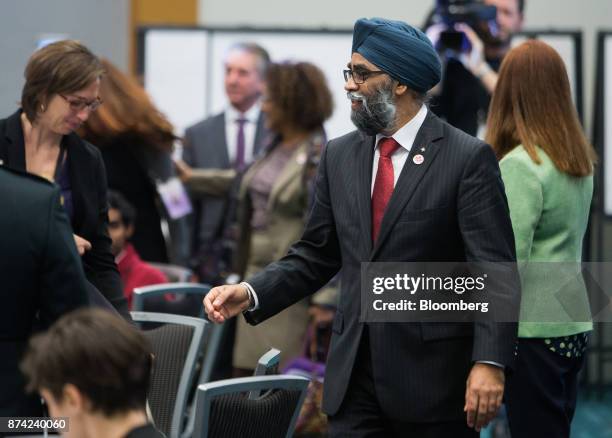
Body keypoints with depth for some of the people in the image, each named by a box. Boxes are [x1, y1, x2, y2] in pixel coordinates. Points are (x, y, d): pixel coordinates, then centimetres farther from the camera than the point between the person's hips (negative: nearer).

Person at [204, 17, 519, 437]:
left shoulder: (468, 158, -7)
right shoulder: (340, 156, 10)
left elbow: (497, 272, -11)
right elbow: (315, 256, 13)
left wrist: (489, 363, -21)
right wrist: (250, 293, -4)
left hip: (433, 374, -4)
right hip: (355, 373, 4)